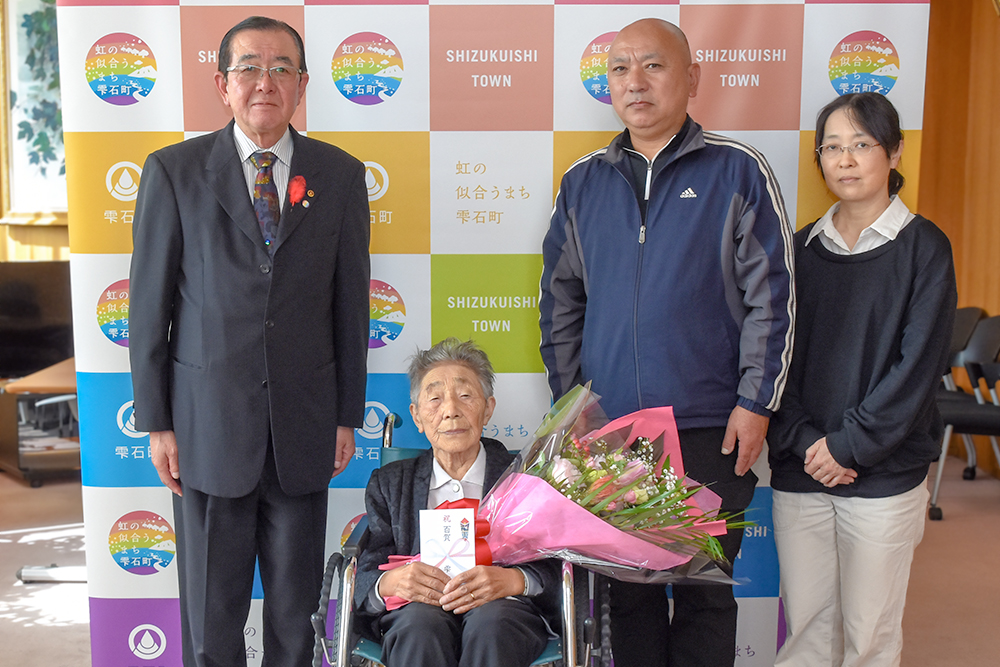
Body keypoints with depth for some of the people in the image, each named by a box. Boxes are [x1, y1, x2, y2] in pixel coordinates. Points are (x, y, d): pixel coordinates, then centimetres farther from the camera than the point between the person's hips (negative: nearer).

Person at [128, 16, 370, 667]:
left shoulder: (340, 175, 3)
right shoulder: (174, 171, -1)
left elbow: (351, 302, 5)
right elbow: (149, 304, 0)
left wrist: (348, 416, 5)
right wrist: (156, 422, -2)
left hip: (304, 426, 2)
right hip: (208, 423, -1)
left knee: (296, 608, 14)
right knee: (210, 615, 11)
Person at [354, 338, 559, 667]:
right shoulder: (388, 483, 20)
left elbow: (555, 568, 3)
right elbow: (366, 576, 9)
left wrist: (513, 580, -20)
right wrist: (390, 583, -16)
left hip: (502, 608, -1)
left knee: (490, 620, -35)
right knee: (421, 622, -34)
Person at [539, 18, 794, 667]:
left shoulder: (739, 171, 0)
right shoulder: (584, 182, 9)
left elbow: (772, 298, -2)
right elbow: (561, 302, 12)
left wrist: (755, 404, -7)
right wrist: (569, 404, 7)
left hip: (709, 428, -3)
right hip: (607, 427, 3)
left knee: (705, 590, 8)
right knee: (626, 588, 12)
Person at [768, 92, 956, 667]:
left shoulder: (923, 247, -1)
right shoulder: (804, 248, 10)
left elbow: (918, 364, -8)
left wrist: (848, 445, -12)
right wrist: (804, 441, -8)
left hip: (884, 474, -3)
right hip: (800, 470, 3)